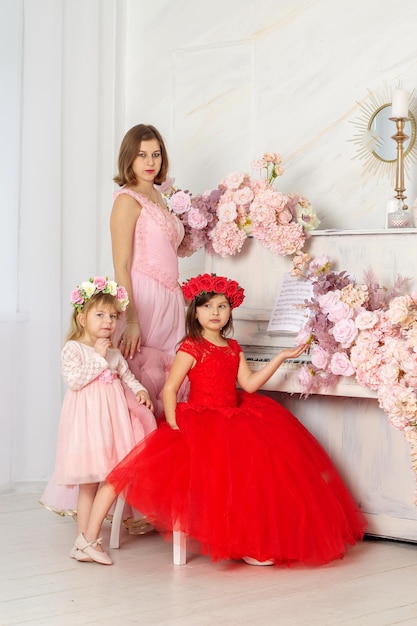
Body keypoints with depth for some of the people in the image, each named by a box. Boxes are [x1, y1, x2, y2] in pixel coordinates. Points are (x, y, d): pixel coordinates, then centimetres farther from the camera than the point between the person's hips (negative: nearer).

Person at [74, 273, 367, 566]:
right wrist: (174, 427, -17)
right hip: (201, 423, -7)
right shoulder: (191, 349, -7)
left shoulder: (233, 348, 13)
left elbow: (249, 384, 4)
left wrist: (280, 357, 4)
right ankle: (246, 545, -9)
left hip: (234, 419, 7)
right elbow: (170, 389, -9)